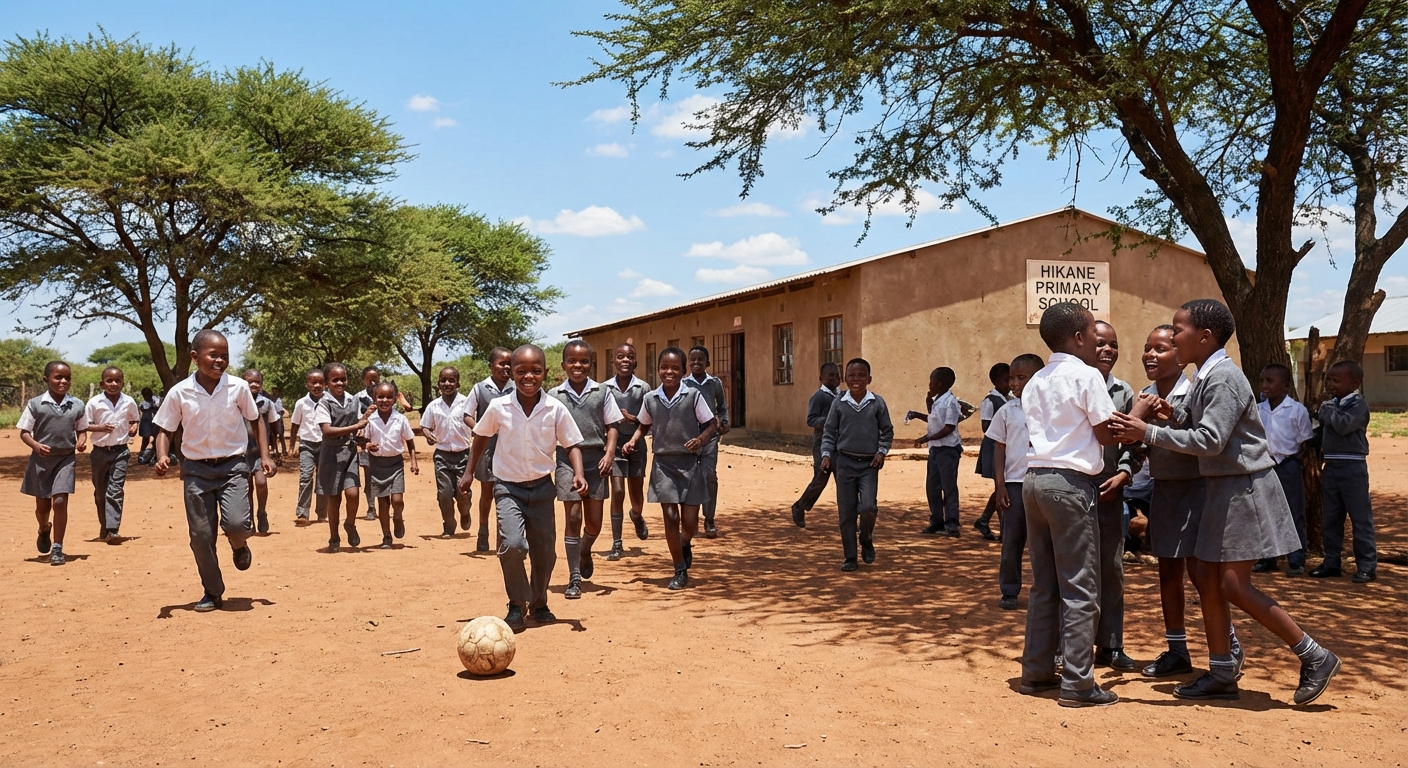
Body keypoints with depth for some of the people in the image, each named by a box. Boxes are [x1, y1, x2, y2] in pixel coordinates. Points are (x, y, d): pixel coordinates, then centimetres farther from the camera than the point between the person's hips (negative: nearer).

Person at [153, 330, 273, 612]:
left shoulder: (238, 387, -6)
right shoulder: (179, 393, -7)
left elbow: (256, 420, 7)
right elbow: (165, 430, 2)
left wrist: (265, 456, -1)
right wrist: (162, 456, -17)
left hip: (233, 465, -1)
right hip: (197, 469, 1)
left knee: (236, 524, -20)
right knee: (201, 535, 3)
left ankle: (239, 546, 18)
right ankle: (213, 592, 21)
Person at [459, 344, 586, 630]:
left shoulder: (556, 409, -11)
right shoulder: (498, 407, -10)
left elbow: (571, 444, -3)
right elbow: (481, 436, 8)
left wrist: (579, 473, -19)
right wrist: (469, 472, 9)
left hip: (542, 488, 2)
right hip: (508, 488, -1)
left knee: (545, 552, 8)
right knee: (512, 544, -20)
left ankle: (539, 604, 34)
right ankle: (517, 605, 3)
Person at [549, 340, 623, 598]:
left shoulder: (602, 393, 3)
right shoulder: (554, 396, 2)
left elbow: (611, 427, 5)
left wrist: (609, 454, -8)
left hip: (595, 460, 1)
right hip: (567, 460, -1)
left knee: (594, 521, 6)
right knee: (573, 517, -5)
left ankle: (585, 553, 40)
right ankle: (574, 578, 3)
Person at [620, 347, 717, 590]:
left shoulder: (693, 396, -5)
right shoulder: (650, 399, 3)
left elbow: (711, 424, 1)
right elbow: (644, 425, 19)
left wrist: (701, 439, -18)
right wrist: (633, 441, 1)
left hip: (689, 463, -1)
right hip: (663, 463, 1)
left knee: (690, 520, 1)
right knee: (670, 517, -3)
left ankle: (685, 545, 38)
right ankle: (680, 572, 12)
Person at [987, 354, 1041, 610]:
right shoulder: (1007, 411, 5)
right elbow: (999, 449, 6)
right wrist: (999, 485, 0)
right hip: (1014, 482, 1)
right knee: (1011, 539, 3)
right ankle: (1008, 591, 12)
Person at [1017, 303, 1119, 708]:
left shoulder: (1035, 382, 16)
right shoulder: (1086, 375, -6)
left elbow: (1041, 430, 13)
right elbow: (1106, 435, -6)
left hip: (1034, 477, 8)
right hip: (1070, 482, -8)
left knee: (1044, 584, 13)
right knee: (1080, 588, -2)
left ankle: (1036, 672, 17)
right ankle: (1077, 683, 0)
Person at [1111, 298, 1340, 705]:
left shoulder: (1224, 378, -18)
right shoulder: (1203, 377, 11)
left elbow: (1209, 440, -25)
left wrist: (1148, 432, -25)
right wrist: (1173, 415, -2)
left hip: (1244, 488, -10)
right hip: (1220, 487, 10)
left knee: (1234, 585, -8)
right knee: (1205, 576, 9)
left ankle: (1315, 657, 7)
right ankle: (1222, 675, 17)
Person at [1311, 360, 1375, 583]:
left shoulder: (1358, 404, -9)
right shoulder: (1331, 404, 12)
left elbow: (1344, 425, -26)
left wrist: (1327, 411, -13)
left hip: (1352, 466, -8)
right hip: (1330, 466, 8)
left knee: (1360, 517, -2)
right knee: (1331, 517, 12)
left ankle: (1367, 565, 4)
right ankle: (1331, 561, 21)